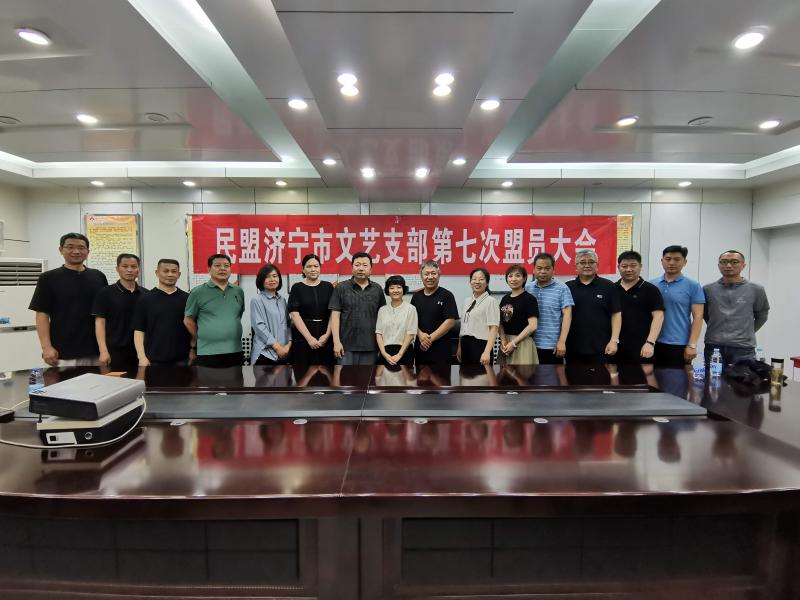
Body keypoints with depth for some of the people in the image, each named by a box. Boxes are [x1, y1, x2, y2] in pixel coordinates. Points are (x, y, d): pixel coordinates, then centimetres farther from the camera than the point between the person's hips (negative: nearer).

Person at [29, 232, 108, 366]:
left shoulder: (98, 277, 10)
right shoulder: (49, 278, 0)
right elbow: (42, 314, -3)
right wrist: (46, 347, -12)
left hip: (95, 351, 3)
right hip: (63, 353, -3)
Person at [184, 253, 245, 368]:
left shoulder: (238, 291, 9)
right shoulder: (198, 292, -2)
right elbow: (188, 320, 4)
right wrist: (202, 339, 7)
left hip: (235, 351, 4)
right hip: (208, 353, -4)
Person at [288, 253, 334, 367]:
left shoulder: (328, 286, 8)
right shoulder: (297, 288, 3)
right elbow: (294, 314, -6)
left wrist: (327, 334, -9)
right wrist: (309, 338, -13)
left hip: (325, 338, 2)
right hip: (302, 337, -1)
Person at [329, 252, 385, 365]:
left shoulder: (377, 289, 8)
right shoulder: (341, 288, 0)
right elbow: (335, 316, -3)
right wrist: (336, 341, -10)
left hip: (370, 346, 3)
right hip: (347, 345, -2)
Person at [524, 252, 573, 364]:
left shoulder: (562, 288, -3)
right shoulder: (527, 288, 6)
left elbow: (567, 315, -6)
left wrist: (562, 341, -13)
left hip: (552, 345, -3)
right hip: (530, 344, 3)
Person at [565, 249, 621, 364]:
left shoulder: (608, 286, 2)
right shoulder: (567, 287, 5)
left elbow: (616, 314, 1)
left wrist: (614, 340, -6)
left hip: (601, 348, -1)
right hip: (573, 348, 1)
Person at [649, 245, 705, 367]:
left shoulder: (693, 286, -1)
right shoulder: (651, 285, 5)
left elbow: (697, 317, -4)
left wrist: (692, 345, -11)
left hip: (679, 345, -3)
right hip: (654, 344, 3)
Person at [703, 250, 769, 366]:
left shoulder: (756, 290, 2)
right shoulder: (707, 289, 3)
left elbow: (761, 316, 15)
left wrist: (746, 333, 17)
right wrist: (719, 331, 14)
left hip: (743, 349, -1)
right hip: (713, 347, 1)